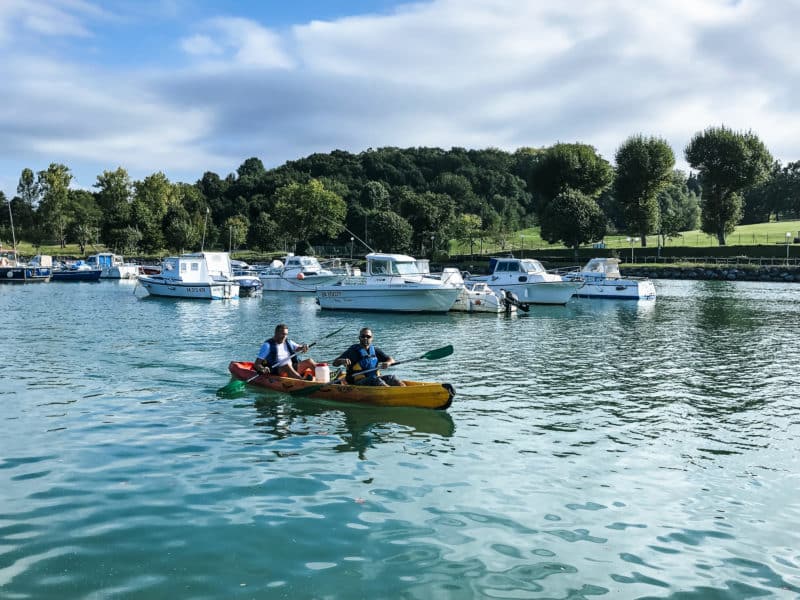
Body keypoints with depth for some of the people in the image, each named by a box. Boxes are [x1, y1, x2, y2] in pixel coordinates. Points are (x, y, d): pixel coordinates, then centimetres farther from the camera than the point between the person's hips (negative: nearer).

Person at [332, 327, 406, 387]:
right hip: (359, 382, -5)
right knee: (375, 380, -31)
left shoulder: (375, 350, 15)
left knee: (391, 378, -17)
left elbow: (392, 360, 15)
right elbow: (335, 363, -5)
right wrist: (342, 361, -29)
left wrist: (387, 363, -10)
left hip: (374, 378, 5)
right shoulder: (353, 350, 1)